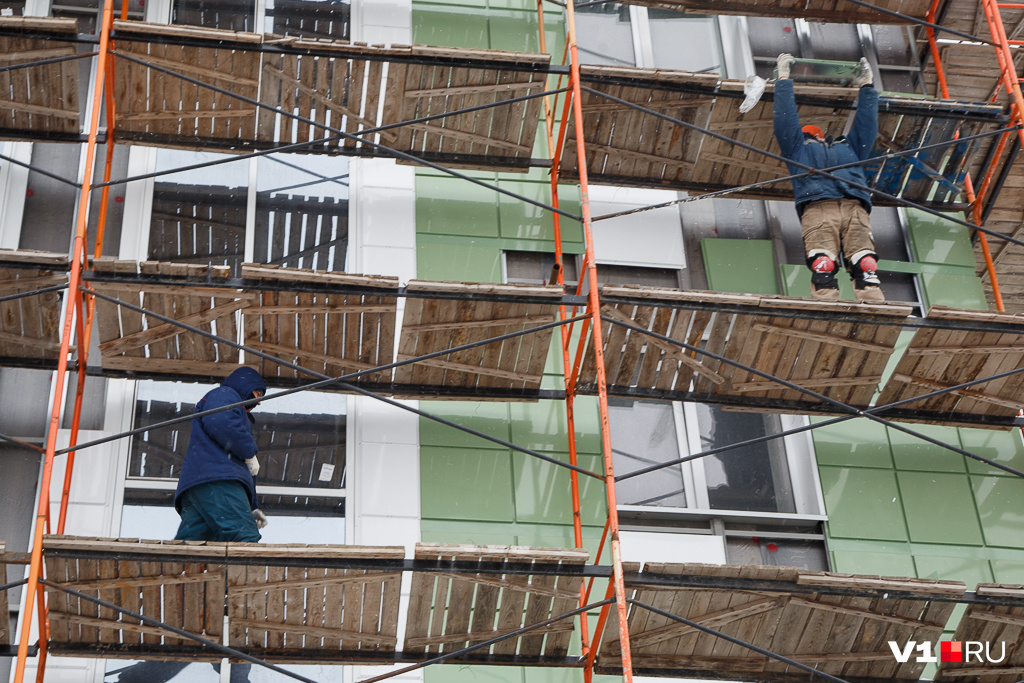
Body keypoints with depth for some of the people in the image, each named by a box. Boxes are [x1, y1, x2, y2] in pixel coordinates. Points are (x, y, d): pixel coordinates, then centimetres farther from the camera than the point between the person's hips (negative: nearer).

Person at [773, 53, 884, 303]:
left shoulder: (849, 146, 43)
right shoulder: (798, 147, 38)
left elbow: (867, 123, 48)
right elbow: (785, 119, 35)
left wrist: (866, 86, 55)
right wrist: (784, 80, 41)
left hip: (855, 207, 2)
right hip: (817, 206, -1)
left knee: (865, 264, -24)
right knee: (822, 266, -26)